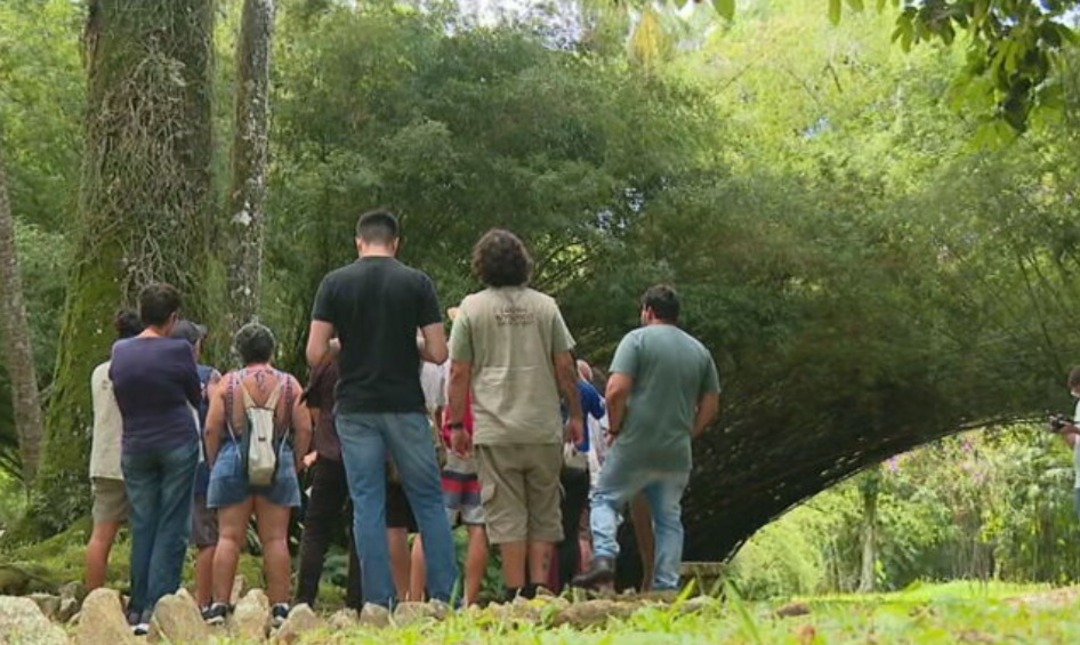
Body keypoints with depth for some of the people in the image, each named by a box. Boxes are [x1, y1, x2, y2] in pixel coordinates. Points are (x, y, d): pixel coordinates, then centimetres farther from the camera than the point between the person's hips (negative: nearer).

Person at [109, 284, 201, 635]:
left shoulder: (119, 352, 4)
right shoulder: (177, 350, -8)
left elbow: (120, 399, 13)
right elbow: (196, 396, 6)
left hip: (135, 448, 4)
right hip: (178, 444, -4)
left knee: (141, 528, 9)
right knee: (172, 529, -2)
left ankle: (138, 609, 10)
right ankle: (157, 610, -7)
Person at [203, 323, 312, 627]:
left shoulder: (228, 383, 3)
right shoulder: (289, 384, 4)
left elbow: (211, 429, -1)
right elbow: (304, 429, 0)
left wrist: (214, 464, 10)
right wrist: (296, 463, 11)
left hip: (233, 463, 0)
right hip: (278, 465, 0)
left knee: (229, 537, 2)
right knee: (275, 538, 2)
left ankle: (220, 605, -2)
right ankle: (279, 607, 0)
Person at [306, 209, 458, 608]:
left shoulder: (335, 284, 1)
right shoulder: (417, 283, -2)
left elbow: (314, 355, -3)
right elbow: (438, 352, -4)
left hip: (356, 408, 1)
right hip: (405, 407, -1)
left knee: (367, 505, 4)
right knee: (429, 501, 8)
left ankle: (379, 602, 2)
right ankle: (444, 596, 6)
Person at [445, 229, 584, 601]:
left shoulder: (472, 308, 1)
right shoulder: (544, 305, 6)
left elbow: (459, 373, 0)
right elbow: (565, 367, 5)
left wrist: (456, 425, 7)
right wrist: (575, 415, 15)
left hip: (496, 431, -2)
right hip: (545, 429, 2)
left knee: (506, 513, 0)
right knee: (544, 511, 9)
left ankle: (515, 592, -2)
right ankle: (540, 588, 5)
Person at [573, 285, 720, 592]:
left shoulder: (637, 339, -5)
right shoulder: (699, 351, 12)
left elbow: (616, 390, -15)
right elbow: (711, 405, 13)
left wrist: (616, 428, -2)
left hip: (635, 447, -4)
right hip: (677, 453, 4)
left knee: (605, 499, 11)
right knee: (669, 519, 12)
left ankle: (604, 558, -9)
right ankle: (667, 586, 9)